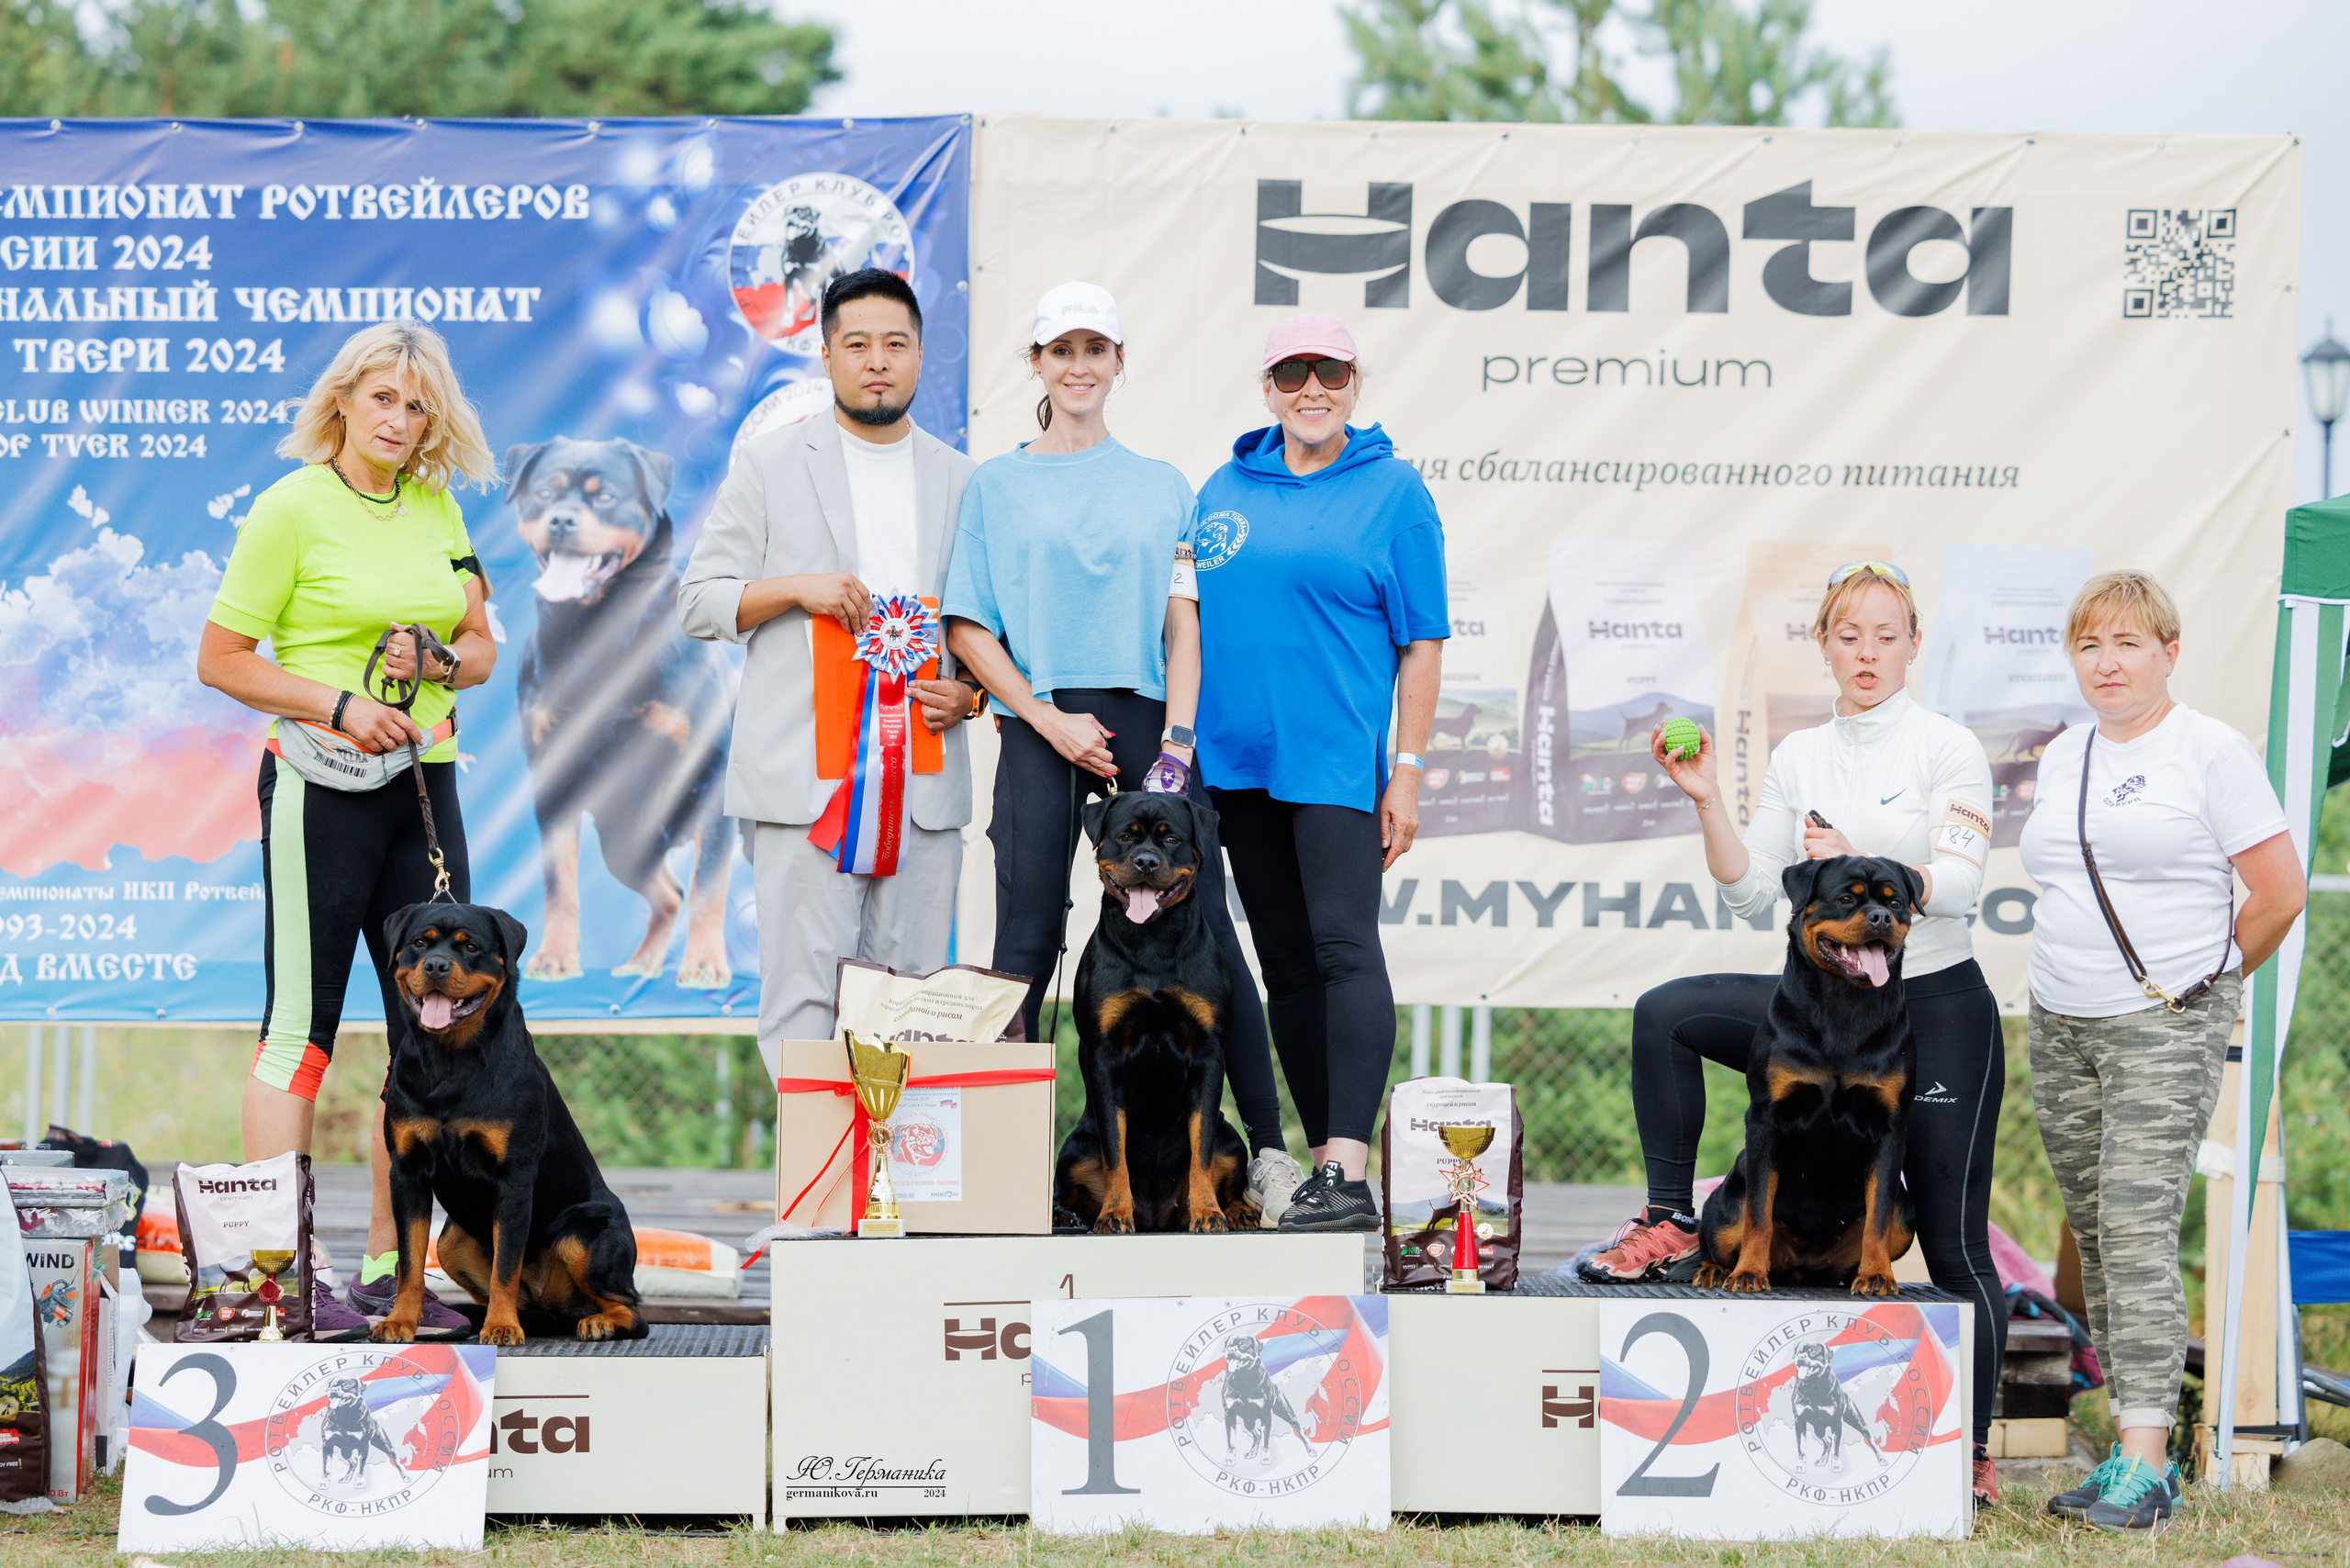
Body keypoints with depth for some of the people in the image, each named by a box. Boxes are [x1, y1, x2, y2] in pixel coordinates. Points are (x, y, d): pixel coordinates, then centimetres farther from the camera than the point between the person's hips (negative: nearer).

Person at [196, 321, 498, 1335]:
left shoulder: (437, 503, 11)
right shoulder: (293, 507, -7)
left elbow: (481, 647, 17)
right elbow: (221, 661, -7)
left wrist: (437, 664, -5)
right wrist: (339, 703, -17)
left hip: (425, 781, 6)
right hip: (321, 785, -6)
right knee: (303, 1021, -4)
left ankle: (389, 1269, 14)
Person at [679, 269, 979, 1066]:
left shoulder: (961, 479, 16)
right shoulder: (770, 464, 7)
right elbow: (698, 602, 5)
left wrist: (971, 694, 0)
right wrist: (795, 588, -11)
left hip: (924, 782, 3)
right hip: (805, 779, -3)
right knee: (804, 991, -8)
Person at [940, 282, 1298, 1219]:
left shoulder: (1161, 486, 15)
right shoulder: (996, 485, 11)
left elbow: (1182, 624, 9)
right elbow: (968, 627, 5)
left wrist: (1175, 741, -5)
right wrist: (1049, 719, -6)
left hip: (1145, 715, 0)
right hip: (1039, 722, 0)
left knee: (1204, 925, -6)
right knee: (1028, 939, -4)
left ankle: (1267, 1149, -5)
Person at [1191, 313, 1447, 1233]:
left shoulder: (1392, 491, 2)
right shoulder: (1226, 488, 14)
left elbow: (1422, 641, -1)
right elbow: (1193, 614, 20)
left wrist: (1408, 769, -7)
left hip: (1338, 756, -5)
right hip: (1239, 758, 5)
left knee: (1342, 947, -15)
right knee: (1285, 966, 7)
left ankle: (1349, 1175, -22)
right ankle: (1322, 1164, 11)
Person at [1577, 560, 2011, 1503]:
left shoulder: (1948, 749, -5)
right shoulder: (1798, 759, 9)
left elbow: (1958, 884, -16)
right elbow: (1752, 895, 6)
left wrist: (1862, 868, -32)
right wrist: (1708, 803, -6)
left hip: (1937, 1007, -4)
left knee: (1954, 1244, -2)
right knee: (1665, 1014, -17)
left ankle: (1973, 1451, 8)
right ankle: (1669, 1221, -10)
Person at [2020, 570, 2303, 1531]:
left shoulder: (2210, 751, -6)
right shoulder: (2063, 757, 14)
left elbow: (2281, 895, -6)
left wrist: (2201, 983, 3)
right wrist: (2073, 984, 17)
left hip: (2166, 1025, -7)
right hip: (2060, 1025, 7)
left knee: (2137, 1232, -15)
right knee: (2094, 1237, 5)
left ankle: (2143, 1470, -17)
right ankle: (2134, 1443, 10)